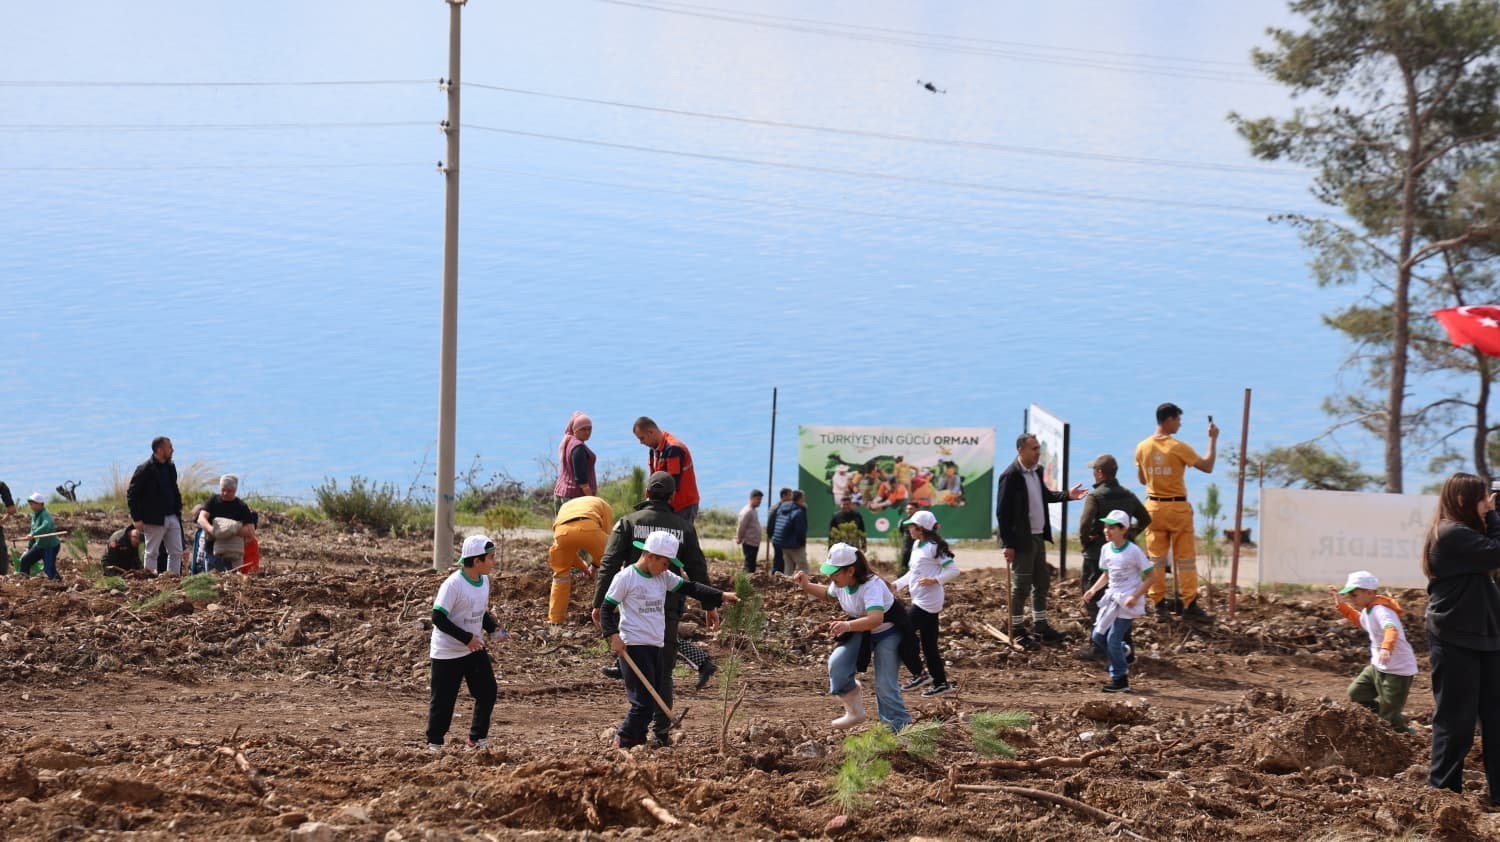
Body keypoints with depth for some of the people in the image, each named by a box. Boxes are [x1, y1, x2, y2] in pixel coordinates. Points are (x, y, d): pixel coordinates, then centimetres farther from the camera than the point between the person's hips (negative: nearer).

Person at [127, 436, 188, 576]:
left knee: (176, 552, 6)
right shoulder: (145, 469, -12)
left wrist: (178, 510, 10)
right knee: (151, 553, 2)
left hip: (172, 517, 7)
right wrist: (137, 518, -13)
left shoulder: (170, 467, 11)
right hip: (154, 520, -7)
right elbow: (131, 494, -10)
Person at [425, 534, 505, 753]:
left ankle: (478, 739, 15)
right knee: (444, 698, 2)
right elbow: (438, 617, -23)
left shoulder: (484, 580, 2)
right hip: (448, 652, -7)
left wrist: (494, 629, -4)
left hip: (475, 649, 7)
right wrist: (467, 638, -25)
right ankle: (434, 742, 18)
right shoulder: (453, 585, -22)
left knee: (487, 692, 3)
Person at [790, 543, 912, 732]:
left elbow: (876, 619, -53)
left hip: (888, 634, -7)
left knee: (885, 686, -14)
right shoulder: (840, 584, -11)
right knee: (837, 664, -15)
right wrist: (807, 586, -1)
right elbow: (829, 595, 16)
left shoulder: (872, 586, -35)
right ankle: (855, 712, 2)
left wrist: (848, 626, -69)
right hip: (861, 633, 7)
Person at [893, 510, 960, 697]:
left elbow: (953, 570, -15)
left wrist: (934, 580, -24)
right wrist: (896, 585, 16)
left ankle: (920, 674, -1)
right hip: (920, 600, 9)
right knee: (929, 644, 11)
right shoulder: (918, 546, 14)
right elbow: (913, 574, 24)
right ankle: (940, 683, 15)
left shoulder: (934, 547, -14)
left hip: (927, 602, -9)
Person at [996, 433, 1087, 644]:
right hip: (1021, 539, -8)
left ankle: (1040, 626, 27)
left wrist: (1067, 495, 6)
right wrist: (1008, 544, -18)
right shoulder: (1010, 476, -19)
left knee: (1042, 581, 15)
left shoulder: (1037, 470, 5)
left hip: (1038, 537, 8)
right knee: (1021, 585, 2)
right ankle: (1018, 629, 14)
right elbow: (1002, 512, -18)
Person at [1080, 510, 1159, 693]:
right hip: (1112, 596, 7)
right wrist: (1093, 590, 1)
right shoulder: (1106, 549, 4)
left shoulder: (1133, 551, -16)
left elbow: (1153, 575, -13)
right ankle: (1124, 652, 30)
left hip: (1128, 601, -7)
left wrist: (1135, 596, -19)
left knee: (1113, 639, -10)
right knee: (1098, 636, 5)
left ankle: (1120, 679, 3)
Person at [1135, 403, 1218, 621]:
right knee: (1185, 558, 3)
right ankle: (1189, 605, 3)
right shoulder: (1178, 447, -15)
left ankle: (1159, 605, 8)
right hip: (1177, 507, -4)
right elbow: (1207, 466, -7)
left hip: (1153, 506, 4)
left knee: (1156, 558, 8)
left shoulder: (1142, 447, 0)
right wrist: (1213, 439, 2)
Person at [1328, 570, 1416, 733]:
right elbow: (1360, 620, 33)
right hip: (1378, 667, 10)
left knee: (1388, 717, -6)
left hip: (1397, 671, -10)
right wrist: (1340, 604, 24)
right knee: (1355, 693, 16)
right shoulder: (1368, 610, 7)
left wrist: (1386, 648, -65)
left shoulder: (1381, 611, -24)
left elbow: (1391, 629, -45)